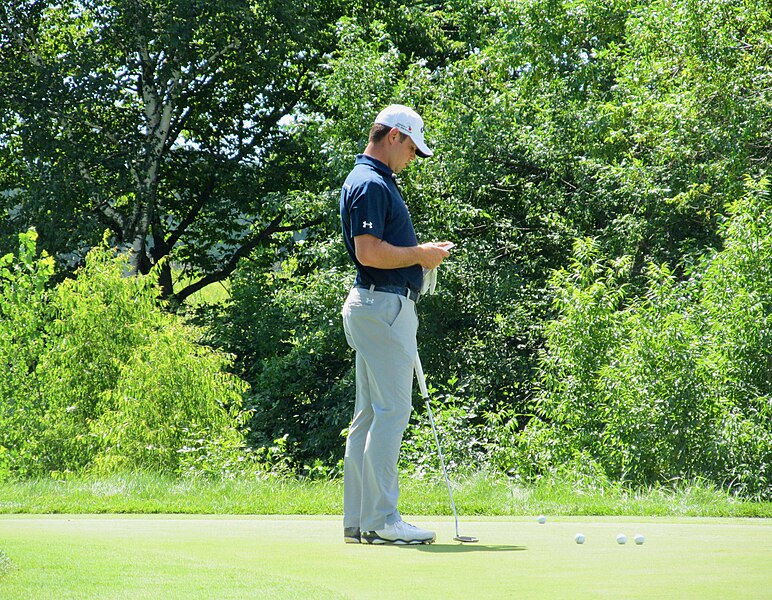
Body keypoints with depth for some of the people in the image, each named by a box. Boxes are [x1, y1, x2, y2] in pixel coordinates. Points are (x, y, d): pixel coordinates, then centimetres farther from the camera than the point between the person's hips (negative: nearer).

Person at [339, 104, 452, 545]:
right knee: (392, 410, -11)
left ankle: (360, 520, 11)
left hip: (382, 307, 11)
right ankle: (380, 520, -11)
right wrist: (421, 254, -11)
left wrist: (423, 254, 12)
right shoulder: (369, 184, -13)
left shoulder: (379, 182, 20)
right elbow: (368, 252, -23)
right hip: (383, 306, -11)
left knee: (371, 414, 9)